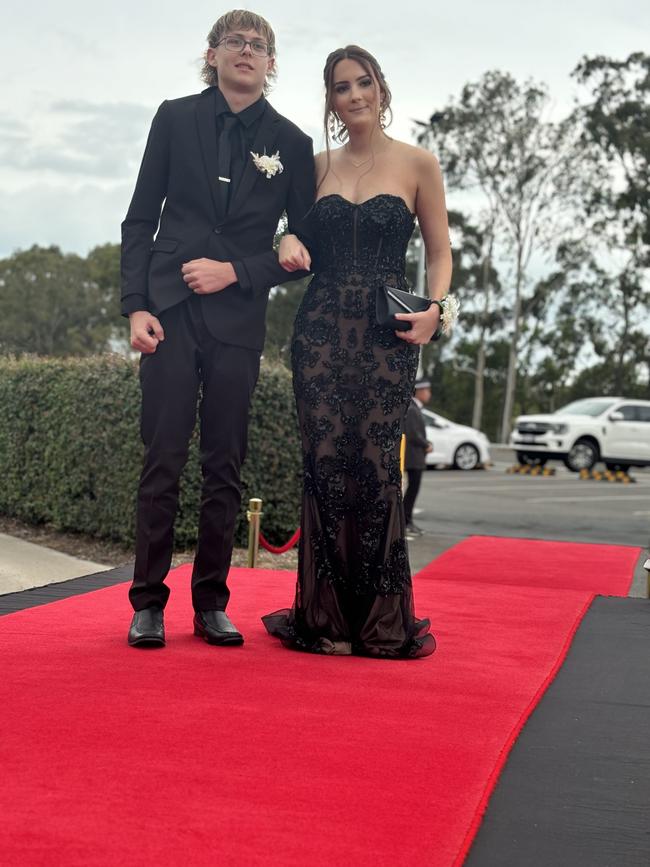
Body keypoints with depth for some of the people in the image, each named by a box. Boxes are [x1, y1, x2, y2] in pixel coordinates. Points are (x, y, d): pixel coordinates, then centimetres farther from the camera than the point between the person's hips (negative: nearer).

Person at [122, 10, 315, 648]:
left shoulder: (291, 143, 8)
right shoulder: (175, 118, 8)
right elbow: (140, 219, 6)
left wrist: (237, 272, -6)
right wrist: (136, 305, -4)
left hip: (238, 318, 1)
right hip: (170, 313, -1)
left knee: (224, 468, 3)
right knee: (163, 462, -3)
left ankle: (211, 605, 11)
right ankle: (148, 603, 3)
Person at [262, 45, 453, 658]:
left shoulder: (417, 164, 5)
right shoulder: (317, 165, 14)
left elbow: (439, 253, 6)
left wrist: (434, 309, -11)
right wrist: (289, 241, -1)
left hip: (387, 334, -2)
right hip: (321, 328, 3)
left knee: (376, 466, -7)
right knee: (324, 463, -2)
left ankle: (382, 619, 4)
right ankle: (325, 614, 7)